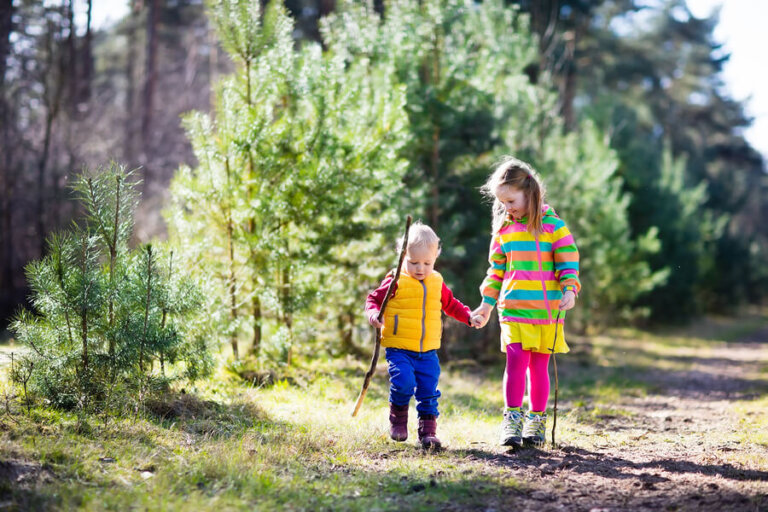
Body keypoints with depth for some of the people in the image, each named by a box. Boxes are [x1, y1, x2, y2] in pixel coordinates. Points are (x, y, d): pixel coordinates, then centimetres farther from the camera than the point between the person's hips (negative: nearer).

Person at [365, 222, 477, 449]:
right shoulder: (395, 282, -4)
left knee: (428, 391, 2)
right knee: (403, 382, -20)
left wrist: (468, 317, 15)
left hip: (428, 351, 4)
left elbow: (451, 304, 25)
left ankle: (428, 431, 10)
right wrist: (374, 313, -20)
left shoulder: (437, 283, 10)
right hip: (399, 349, -4)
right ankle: (398, 418, 6)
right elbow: (373, 299, 0)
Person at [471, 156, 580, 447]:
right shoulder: (503, 229, 9)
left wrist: (569, 290, -15)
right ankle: (512, 419, -10)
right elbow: (496, 270, 17)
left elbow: (568, 261, 0)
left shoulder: (552, 225, -1)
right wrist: (486, 304, 15)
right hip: (513, 308, 2)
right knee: (516, 358, -13)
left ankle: (537, 420, 16)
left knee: (539, 365, 4)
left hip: (547, 309, -2)